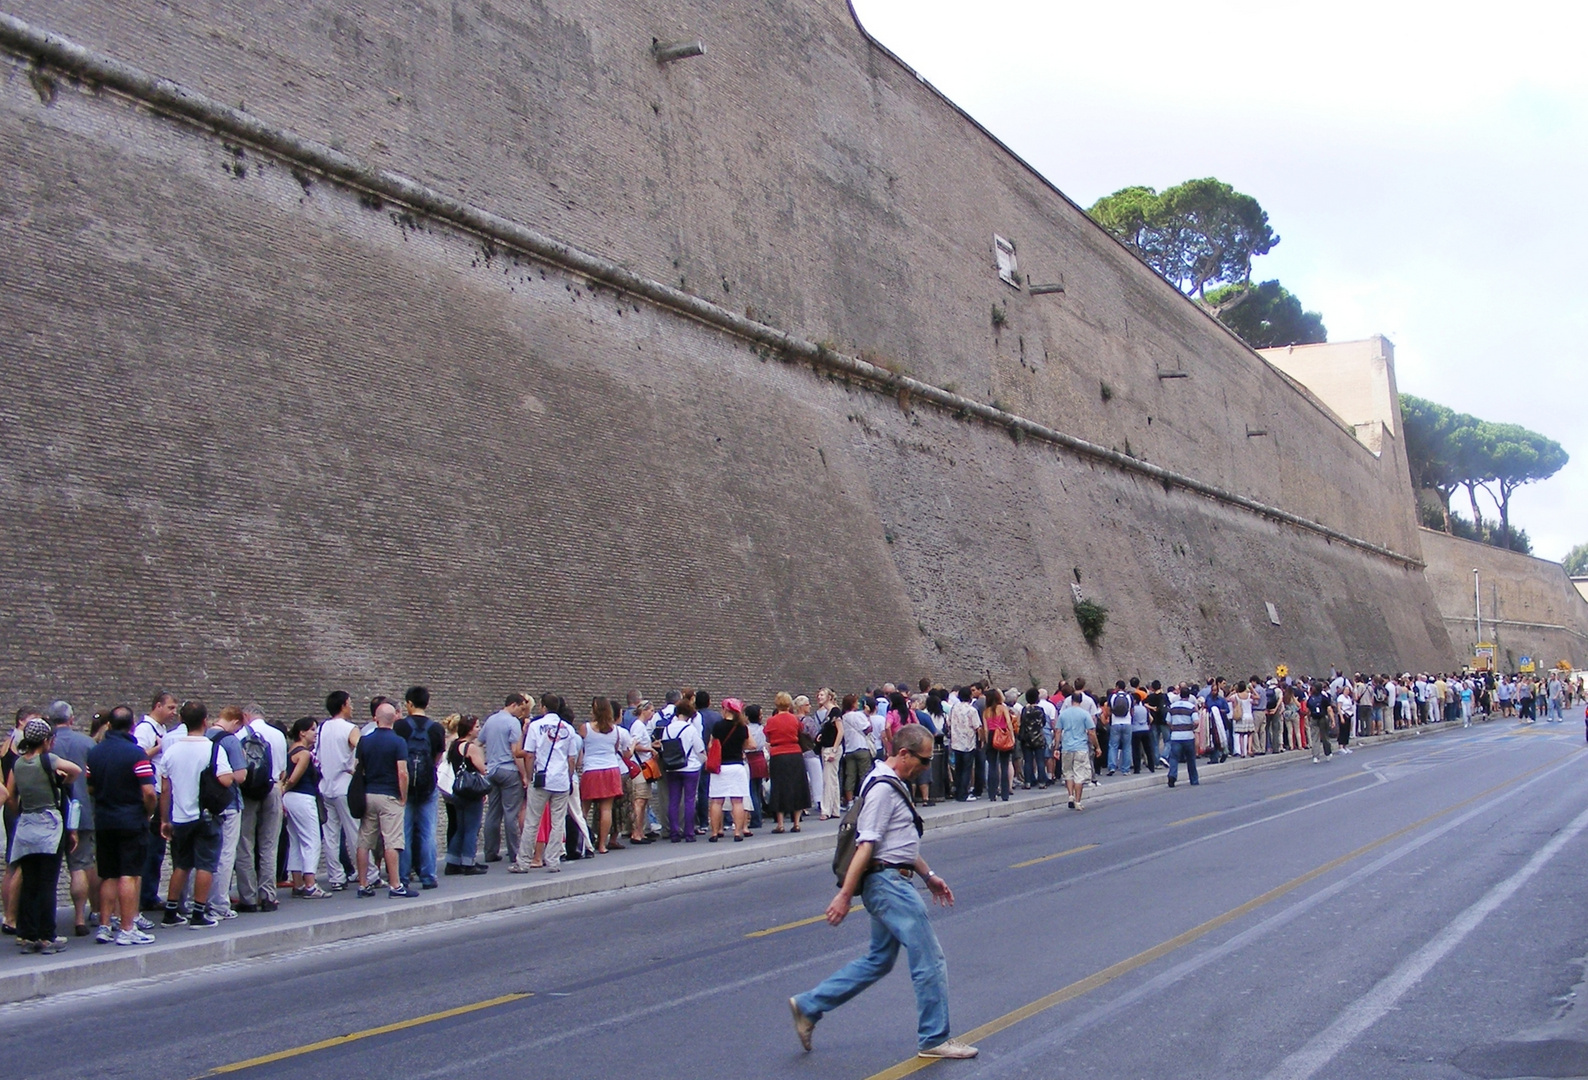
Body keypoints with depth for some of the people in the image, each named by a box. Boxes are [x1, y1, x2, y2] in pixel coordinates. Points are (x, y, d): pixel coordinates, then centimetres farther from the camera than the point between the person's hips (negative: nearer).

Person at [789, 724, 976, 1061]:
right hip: (888, 882, -11)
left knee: (879, 960, 16)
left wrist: (928, 875, 26)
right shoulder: (882, 788, -17)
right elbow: (865, 845, -22)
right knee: (930, 960, -3)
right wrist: (845, 895, -23)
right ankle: (934, 1039, 10)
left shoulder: (894, 785, 16)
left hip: (894, 883, 11)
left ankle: (809, 1006, 20)